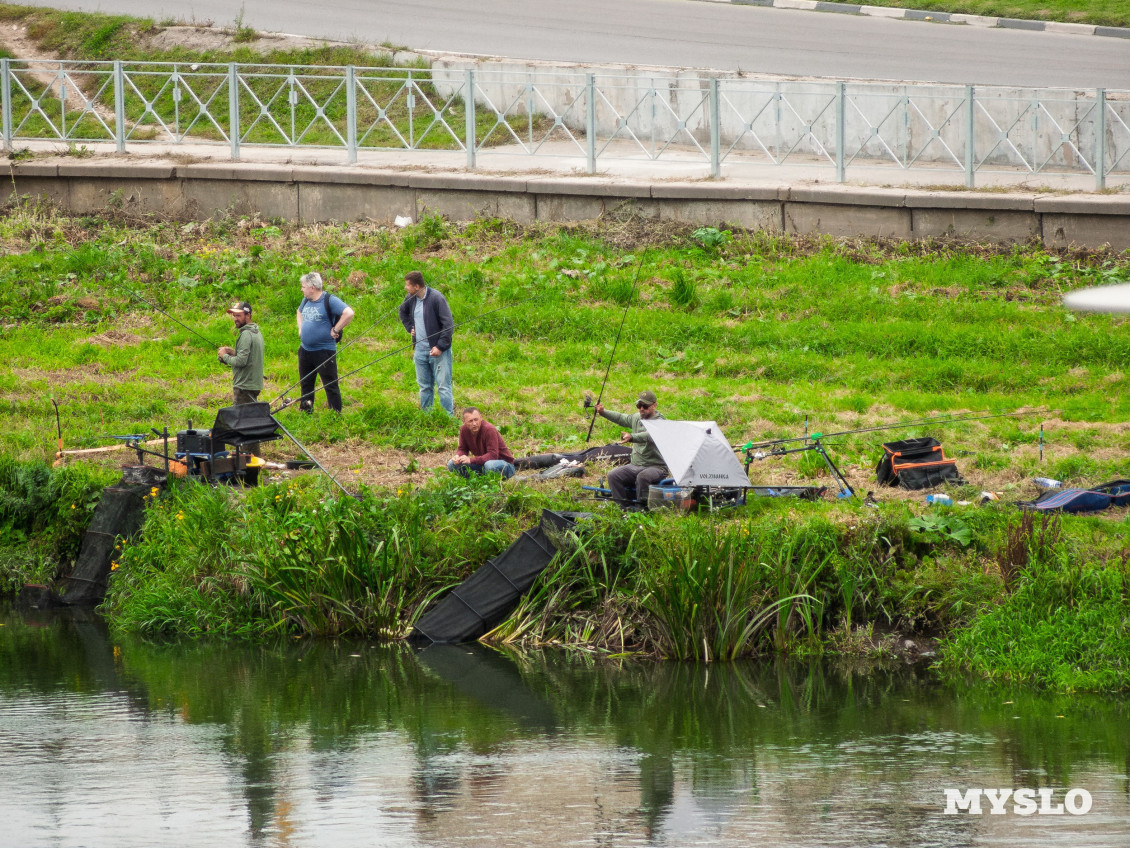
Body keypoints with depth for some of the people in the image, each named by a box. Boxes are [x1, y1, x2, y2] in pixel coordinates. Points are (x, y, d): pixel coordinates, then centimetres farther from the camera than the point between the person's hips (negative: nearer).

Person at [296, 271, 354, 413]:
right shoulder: (306, 300, 9)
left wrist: (335, 330, -19)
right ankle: (306, 412, 26)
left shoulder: (329, 301, -15)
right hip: (305, 350, 8)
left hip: (324, 352, -8)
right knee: (305, 384, 16)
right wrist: (300, 328, 17)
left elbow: (348, 313, -25)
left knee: (330, 385, -2)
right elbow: (300, 312, 33)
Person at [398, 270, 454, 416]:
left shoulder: (436, 298, -16)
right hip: (420, 351, 7)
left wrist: (440, 346, -20)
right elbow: (403, 312, 30)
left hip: (437, 351, -7)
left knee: (443, 386, -6)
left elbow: (448, 325, -17)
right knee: (424, 387, 13)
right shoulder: (411, 299, 5)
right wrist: (409, 327, 14)